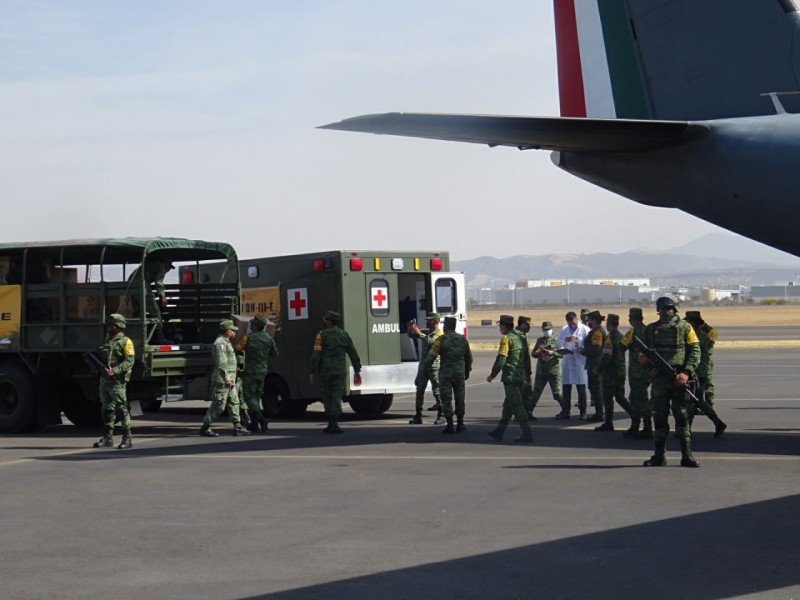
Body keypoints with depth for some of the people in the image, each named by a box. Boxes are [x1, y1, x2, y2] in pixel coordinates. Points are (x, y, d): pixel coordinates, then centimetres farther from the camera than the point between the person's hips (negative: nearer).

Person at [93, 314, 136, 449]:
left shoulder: (125, 341, -4)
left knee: (122, 409, -8)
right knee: (107, 409, 11)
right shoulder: (108, 340, 19)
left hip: (117, 381, -8)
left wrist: (114, 371, -22)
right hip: (104, 380, 8)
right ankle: (107, 438, 17)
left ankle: (127, 439, -7)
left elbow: (129, 361, -14)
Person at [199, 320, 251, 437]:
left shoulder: (226, 343, 20)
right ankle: (205, 427, -1)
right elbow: (221, 363, -22)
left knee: (234, 403, 8)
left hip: (229, 380, 10)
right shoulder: (220, 343, -14)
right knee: (218, 405, -7)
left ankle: (237, 427, 9)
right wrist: (227, 379, -26)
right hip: (222, 380, -10)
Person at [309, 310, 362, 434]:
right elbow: (354, 354, 10)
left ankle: (332, 424, 10)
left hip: (325, 371, -3)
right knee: (337, 397, 2)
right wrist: (357, 371, 16)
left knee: (326, 397, 9)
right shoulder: (344, 334, 9)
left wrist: (313, 373, -9)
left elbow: (316, 355, -11)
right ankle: (333, 424, -7)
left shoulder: (322, 335, -5)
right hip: (340, 371, 3)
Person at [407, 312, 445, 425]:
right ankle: (418, 416, 11)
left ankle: (441, 416, 3)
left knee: (437, 391, -4)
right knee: (419, 390, 7)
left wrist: (419, 332, -26)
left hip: (434, 366, -8)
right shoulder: (425, 332, 16)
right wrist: (411, 329, -1)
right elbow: (411, 336, 20)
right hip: (423, 366, 8)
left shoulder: (439, 333, -7)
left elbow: (431, 341, -26)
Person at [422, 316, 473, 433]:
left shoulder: (441, 340, -9)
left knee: (446, 399, 2)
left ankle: (450, 426, -1)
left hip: (445, 374, -4)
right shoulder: (463, 339, 5)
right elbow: (469, 357, 13)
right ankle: (460, 424, 19)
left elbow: (431, 356, -12)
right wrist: (467, 371, 25)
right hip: (460, 374, 4)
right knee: (460, 399, 14)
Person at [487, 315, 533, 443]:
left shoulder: (506, 339, -13)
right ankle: (499, 432, 24)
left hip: (510, 377, -9)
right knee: (508, 405, 16)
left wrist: (492, 375, -8)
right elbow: (527, 358, 18)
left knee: (517, 406, -7)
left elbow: (501, 359, -18)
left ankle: (527, 434, -9)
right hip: (520, 377, 9)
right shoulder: (521, 338, 13)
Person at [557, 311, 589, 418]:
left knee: (581, 388, 2)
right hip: (567, 361, 4)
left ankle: (583, 412, 9)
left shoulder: (585, 329, -2)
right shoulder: (564, 329, 13)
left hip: (580, 362, -4)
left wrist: (578, 350, -22)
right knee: (566, 387, 6)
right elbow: (558, 343, 8)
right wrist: (565, 340, -12)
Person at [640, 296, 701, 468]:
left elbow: (695, 351, -2)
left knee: (682, 417, -2)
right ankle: (659, 456, 10)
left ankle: (686, 456, 1)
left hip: (679, 380, -3)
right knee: (659, 418, 5)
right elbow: (645, 353, 21)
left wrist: (687, 373, -15)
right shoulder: (651, 329, 13)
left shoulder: (684, 327, 3)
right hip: (659, 379, 3)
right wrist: (643, 359, -4)